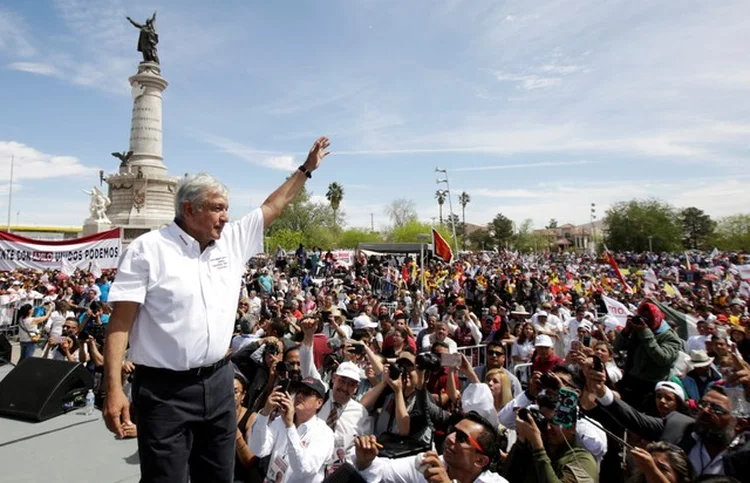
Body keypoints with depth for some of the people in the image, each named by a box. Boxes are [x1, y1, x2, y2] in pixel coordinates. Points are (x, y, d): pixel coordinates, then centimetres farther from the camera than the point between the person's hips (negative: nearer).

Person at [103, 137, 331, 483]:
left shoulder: (232, 241, 6)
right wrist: (114, 390, -16)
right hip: (165, 390, -5)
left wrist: (306, 169, 18)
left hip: (218, 383, 6)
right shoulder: (147, 249, -10)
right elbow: (120, 323, -11)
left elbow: (274, 206, 15)